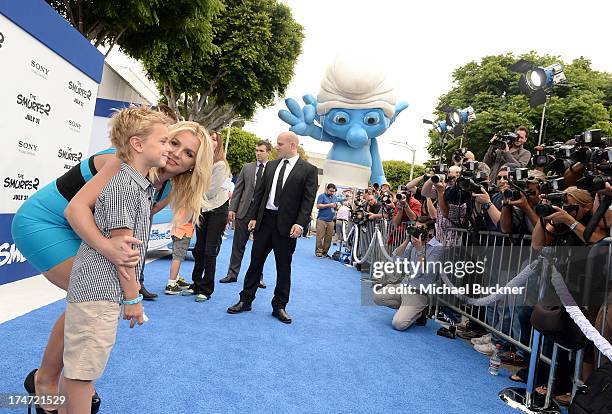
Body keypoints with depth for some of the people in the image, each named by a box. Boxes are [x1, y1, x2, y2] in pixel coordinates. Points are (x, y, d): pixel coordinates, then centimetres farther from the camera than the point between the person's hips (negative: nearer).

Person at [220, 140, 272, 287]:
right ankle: (232, 274, 21)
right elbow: (238, 189, 9)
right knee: (238, 245, 9)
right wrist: (232, 208, 1)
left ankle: (258, 277, 20)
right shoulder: (247, 167, 9)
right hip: (244, 211, 3)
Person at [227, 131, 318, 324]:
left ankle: (279, 306, 21)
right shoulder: (271, 165, 12)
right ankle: (245, 300, 22)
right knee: (255, 261, 10)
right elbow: (259, 192, 12)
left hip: (286, 224, -4)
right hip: (265, 220, 4)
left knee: (283, 267, 7)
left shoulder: (308, 170, -2)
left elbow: (308, 200, -9)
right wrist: (253, 217, 5)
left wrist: (300, 223, -19)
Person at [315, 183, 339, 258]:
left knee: (329, 237, 1)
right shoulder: (322, 196, 1)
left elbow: (336, 207, 23)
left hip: (331, 220, 5)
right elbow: (318, 206, -9)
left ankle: (325, 252, 8)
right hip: (322, 219, -5)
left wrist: (336, 206, -2)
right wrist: (329, 205, -13)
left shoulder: (335, 197, 19)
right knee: (320, 237, -7)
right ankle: (318, 252, -2)